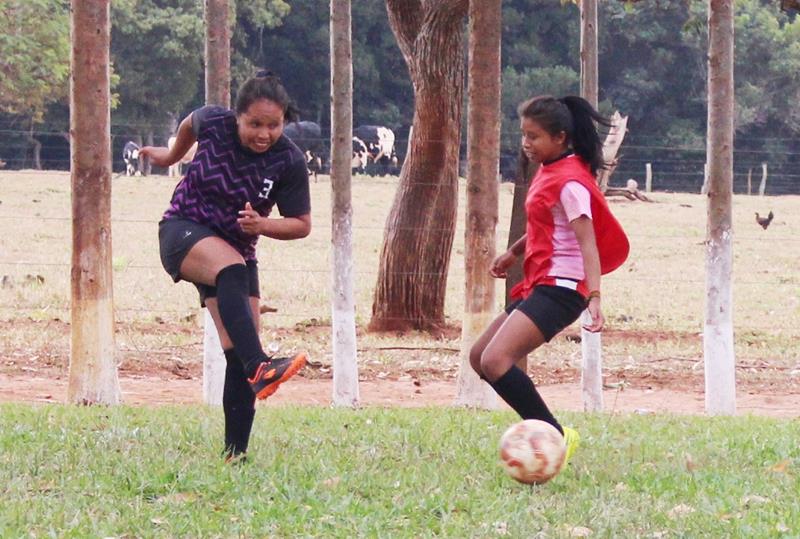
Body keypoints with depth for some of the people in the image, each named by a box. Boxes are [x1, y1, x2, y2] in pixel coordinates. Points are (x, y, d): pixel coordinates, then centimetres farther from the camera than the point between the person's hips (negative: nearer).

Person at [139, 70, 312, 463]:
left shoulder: (289, 162, -12)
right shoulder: (213, 123, -12)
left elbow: (302, 224, -4)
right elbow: (191, 123, 14)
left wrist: (261, 225, -22)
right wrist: (173, 155, 31)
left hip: (237, 249, 3)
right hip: (183, 232, -3)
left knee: (238, 354, -9)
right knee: (232, 269, -37)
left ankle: (236, 452, -3)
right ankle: (259, 368, -55)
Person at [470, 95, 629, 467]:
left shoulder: (570, 181, -15)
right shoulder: (548, 171, 14)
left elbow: (588, 242, -23)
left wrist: (595, 296, -34)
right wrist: (514, 252, 36)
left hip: (559, 289, -11)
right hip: (538, 284, 11)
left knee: (495, 360, -25)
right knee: (479, 357, 14)